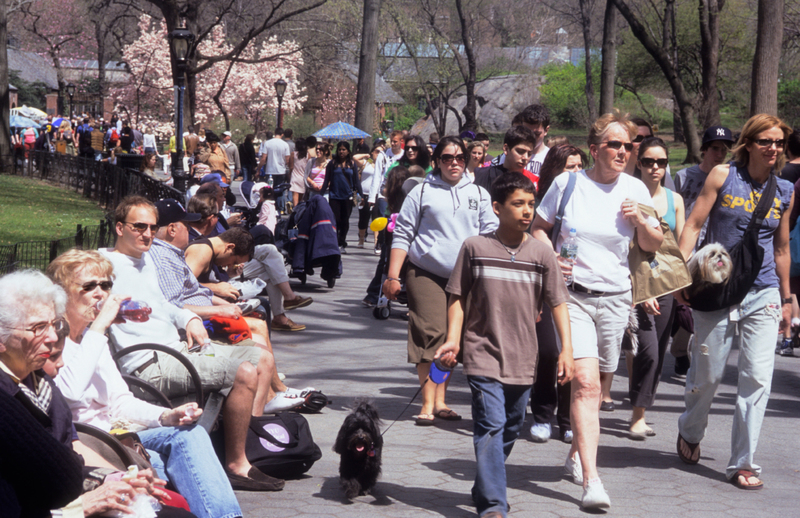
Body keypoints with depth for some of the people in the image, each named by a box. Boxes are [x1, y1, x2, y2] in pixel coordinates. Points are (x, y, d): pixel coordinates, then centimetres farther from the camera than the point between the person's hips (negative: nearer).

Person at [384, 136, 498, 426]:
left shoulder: (479, 194, 13)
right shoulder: (422, 192, 4)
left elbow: (490, 236, 15)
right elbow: (402, 235, 4)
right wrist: (393, 276, -3)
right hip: (426, 274, -3)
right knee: (430, 334, -11)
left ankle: (440, 401, 16)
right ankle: (428, 404, -6)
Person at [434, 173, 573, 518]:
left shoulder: (541, 253, 3)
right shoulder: (475, 247, -1)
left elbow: (558, 303, 4)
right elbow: (458, 298, 3)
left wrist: (566, 349, -4)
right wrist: (453, 340, -7)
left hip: (522, 359, 3)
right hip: (484, 354, -3)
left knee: (511, 428, 13)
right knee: (490, 425, -13)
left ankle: (485, 489, 33)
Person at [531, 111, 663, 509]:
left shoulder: (635, 190, 6)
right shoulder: (568, 183, -1)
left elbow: (654, 246, 12)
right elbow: (538, 228, 7)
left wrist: (641, 222, -8)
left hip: (615, 298, 3)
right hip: (572, 294, -3)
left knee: (593, 385, 12)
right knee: (585, 383, -16)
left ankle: (576, 454, 36)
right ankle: (591, 480, -21)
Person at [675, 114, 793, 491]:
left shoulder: (785, 191, 8)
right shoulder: (723, 176, -1)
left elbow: (781, 248, 17)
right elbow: (693, 224, -3)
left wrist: (786, 298, 19)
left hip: (762, 294, 2)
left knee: (757, 378, -6)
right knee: (707, 375, 7)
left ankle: (743, 463, 2)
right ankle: (690, 433, 36)